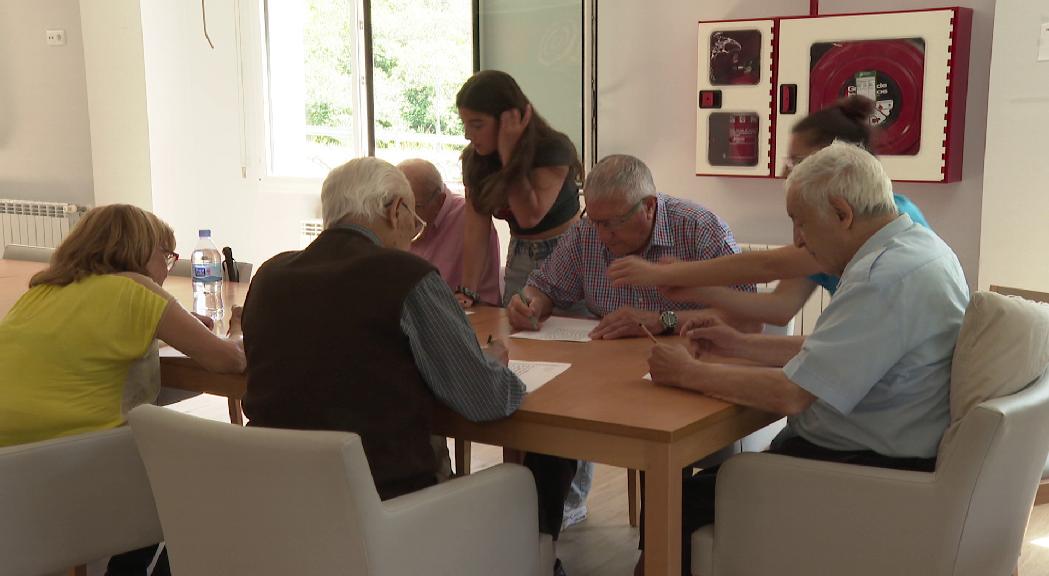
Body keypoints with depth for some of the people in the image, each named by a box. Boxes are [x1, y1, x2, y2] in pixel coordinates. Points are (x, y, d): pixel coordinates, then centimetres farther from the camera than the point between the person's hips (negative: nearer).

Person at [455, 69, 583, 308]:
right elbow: (475, 230, -9)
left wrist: (509, 153, -26)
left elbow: (529, 217, -27)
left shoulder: (553, 150, -19)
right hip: (520, 258, 4)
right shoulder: (474, 159, -5)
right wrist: (467, 291, -18)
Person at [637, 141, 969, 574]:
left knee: (683, 500, -6)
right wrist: (740, 344, 14)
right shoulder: (917, 246, 8)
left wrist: (689, 373, -12)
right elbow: (829, 352, 17)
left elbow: (789, 394, -25)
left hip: (869, 469, -10)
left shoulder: (885, 278, -24)